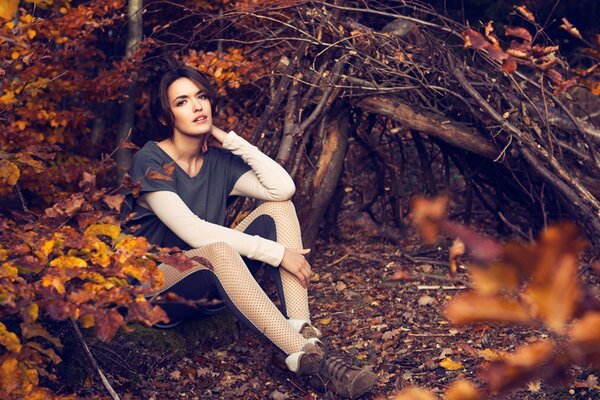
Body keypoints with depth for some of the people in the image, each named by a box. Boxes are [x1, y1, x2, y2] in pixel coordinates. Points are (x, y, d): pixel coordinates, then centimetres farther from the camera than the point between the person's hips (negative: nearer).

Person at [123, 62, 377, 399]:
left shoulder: (219, 162, 4)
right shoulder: (150, 162, -14)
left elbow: (283, 187, -12)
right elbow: (192, 231, -25)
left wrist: (228, 138, -7)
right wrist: (276, 252, -26)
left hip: (215, 283, 7)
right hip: (158, 289, -6)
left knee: (279, 207, -12)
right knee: (218, 251, -39)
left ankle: (304, 333, -28)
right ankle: (305, 356, -41)